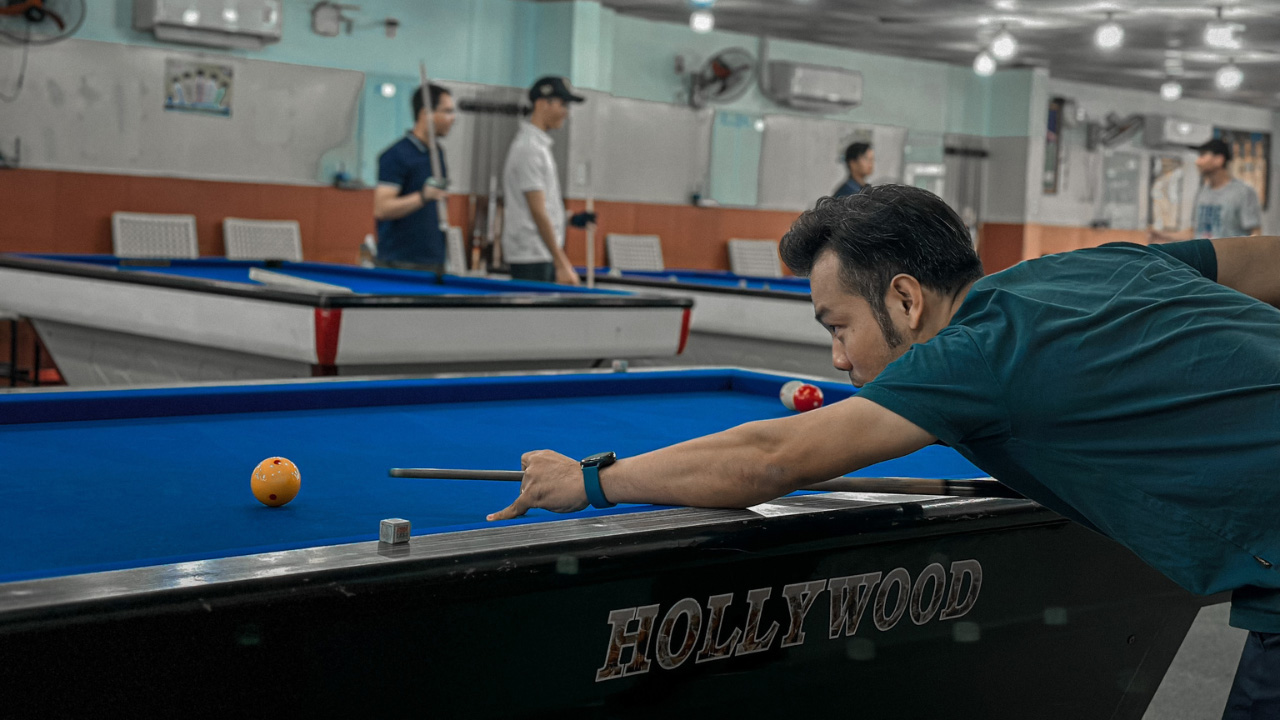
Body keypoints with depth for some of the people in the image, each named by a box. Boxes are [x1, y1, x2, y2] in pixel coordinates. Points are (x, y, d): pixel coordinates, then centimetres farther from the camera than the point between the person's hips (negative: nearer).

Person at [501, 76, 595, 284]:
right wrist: (562, 264, -20)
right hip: (531, 258, -10)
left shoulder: (539, 144, 17)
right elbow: (537, 212, -19)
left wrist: (570, 218, 10)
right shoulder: (529, 149, -14)